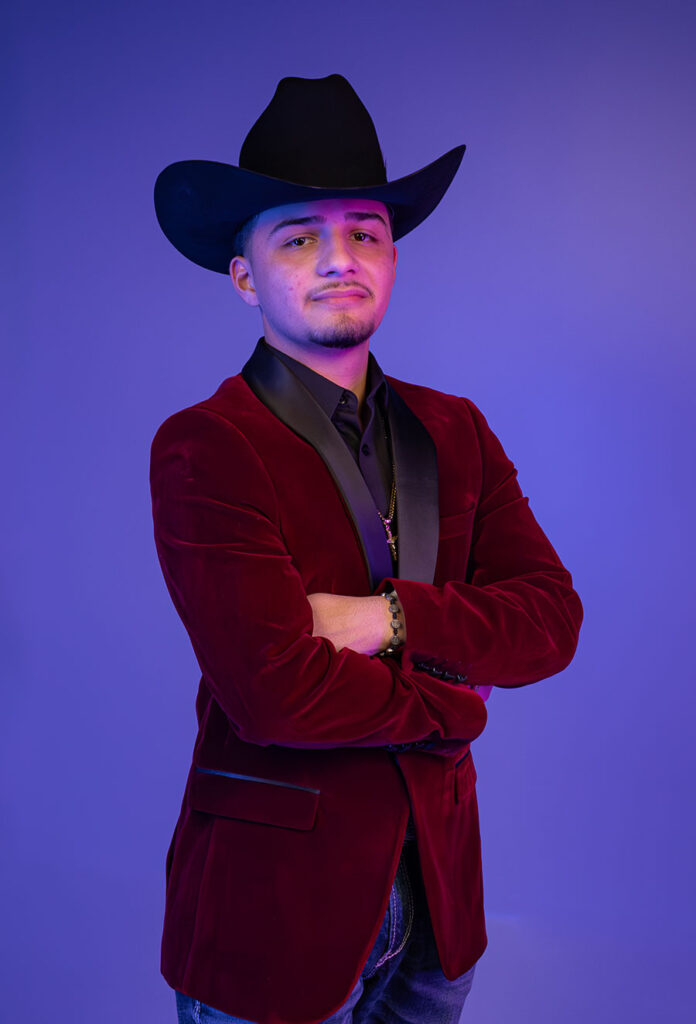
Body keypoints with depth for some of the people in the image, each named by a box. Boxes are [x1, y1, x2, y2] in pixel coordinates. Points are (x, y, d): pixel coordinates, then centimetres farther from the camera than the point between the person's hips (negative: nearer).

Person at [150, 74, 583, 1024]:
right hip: (275, 900, -5)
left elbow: (553, 619, -2)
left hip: (435, 887, 5)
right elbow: (276, 689, -24)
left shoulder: (453, 433, 5)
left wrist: (390, 618, -18)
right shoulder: (203, 448, -15)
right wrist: (451, 701, -9)